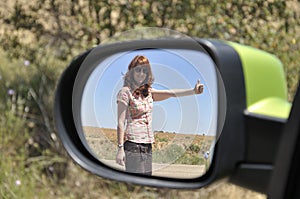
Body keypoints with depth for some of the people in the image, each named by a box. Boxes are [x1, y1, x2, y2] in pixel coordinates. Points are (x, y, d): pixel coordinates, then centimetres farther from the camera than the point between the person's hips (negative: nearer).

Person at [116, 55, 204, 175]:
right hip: (133, 144, -7)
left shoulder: (149, 92, 14)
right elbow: (121, 122, -8)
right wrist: (120, 148, -14)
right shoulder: (125, 92, -4)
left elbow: (171, 93, 1)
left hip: (148, 144, 7)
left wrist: (194, 91, -14)